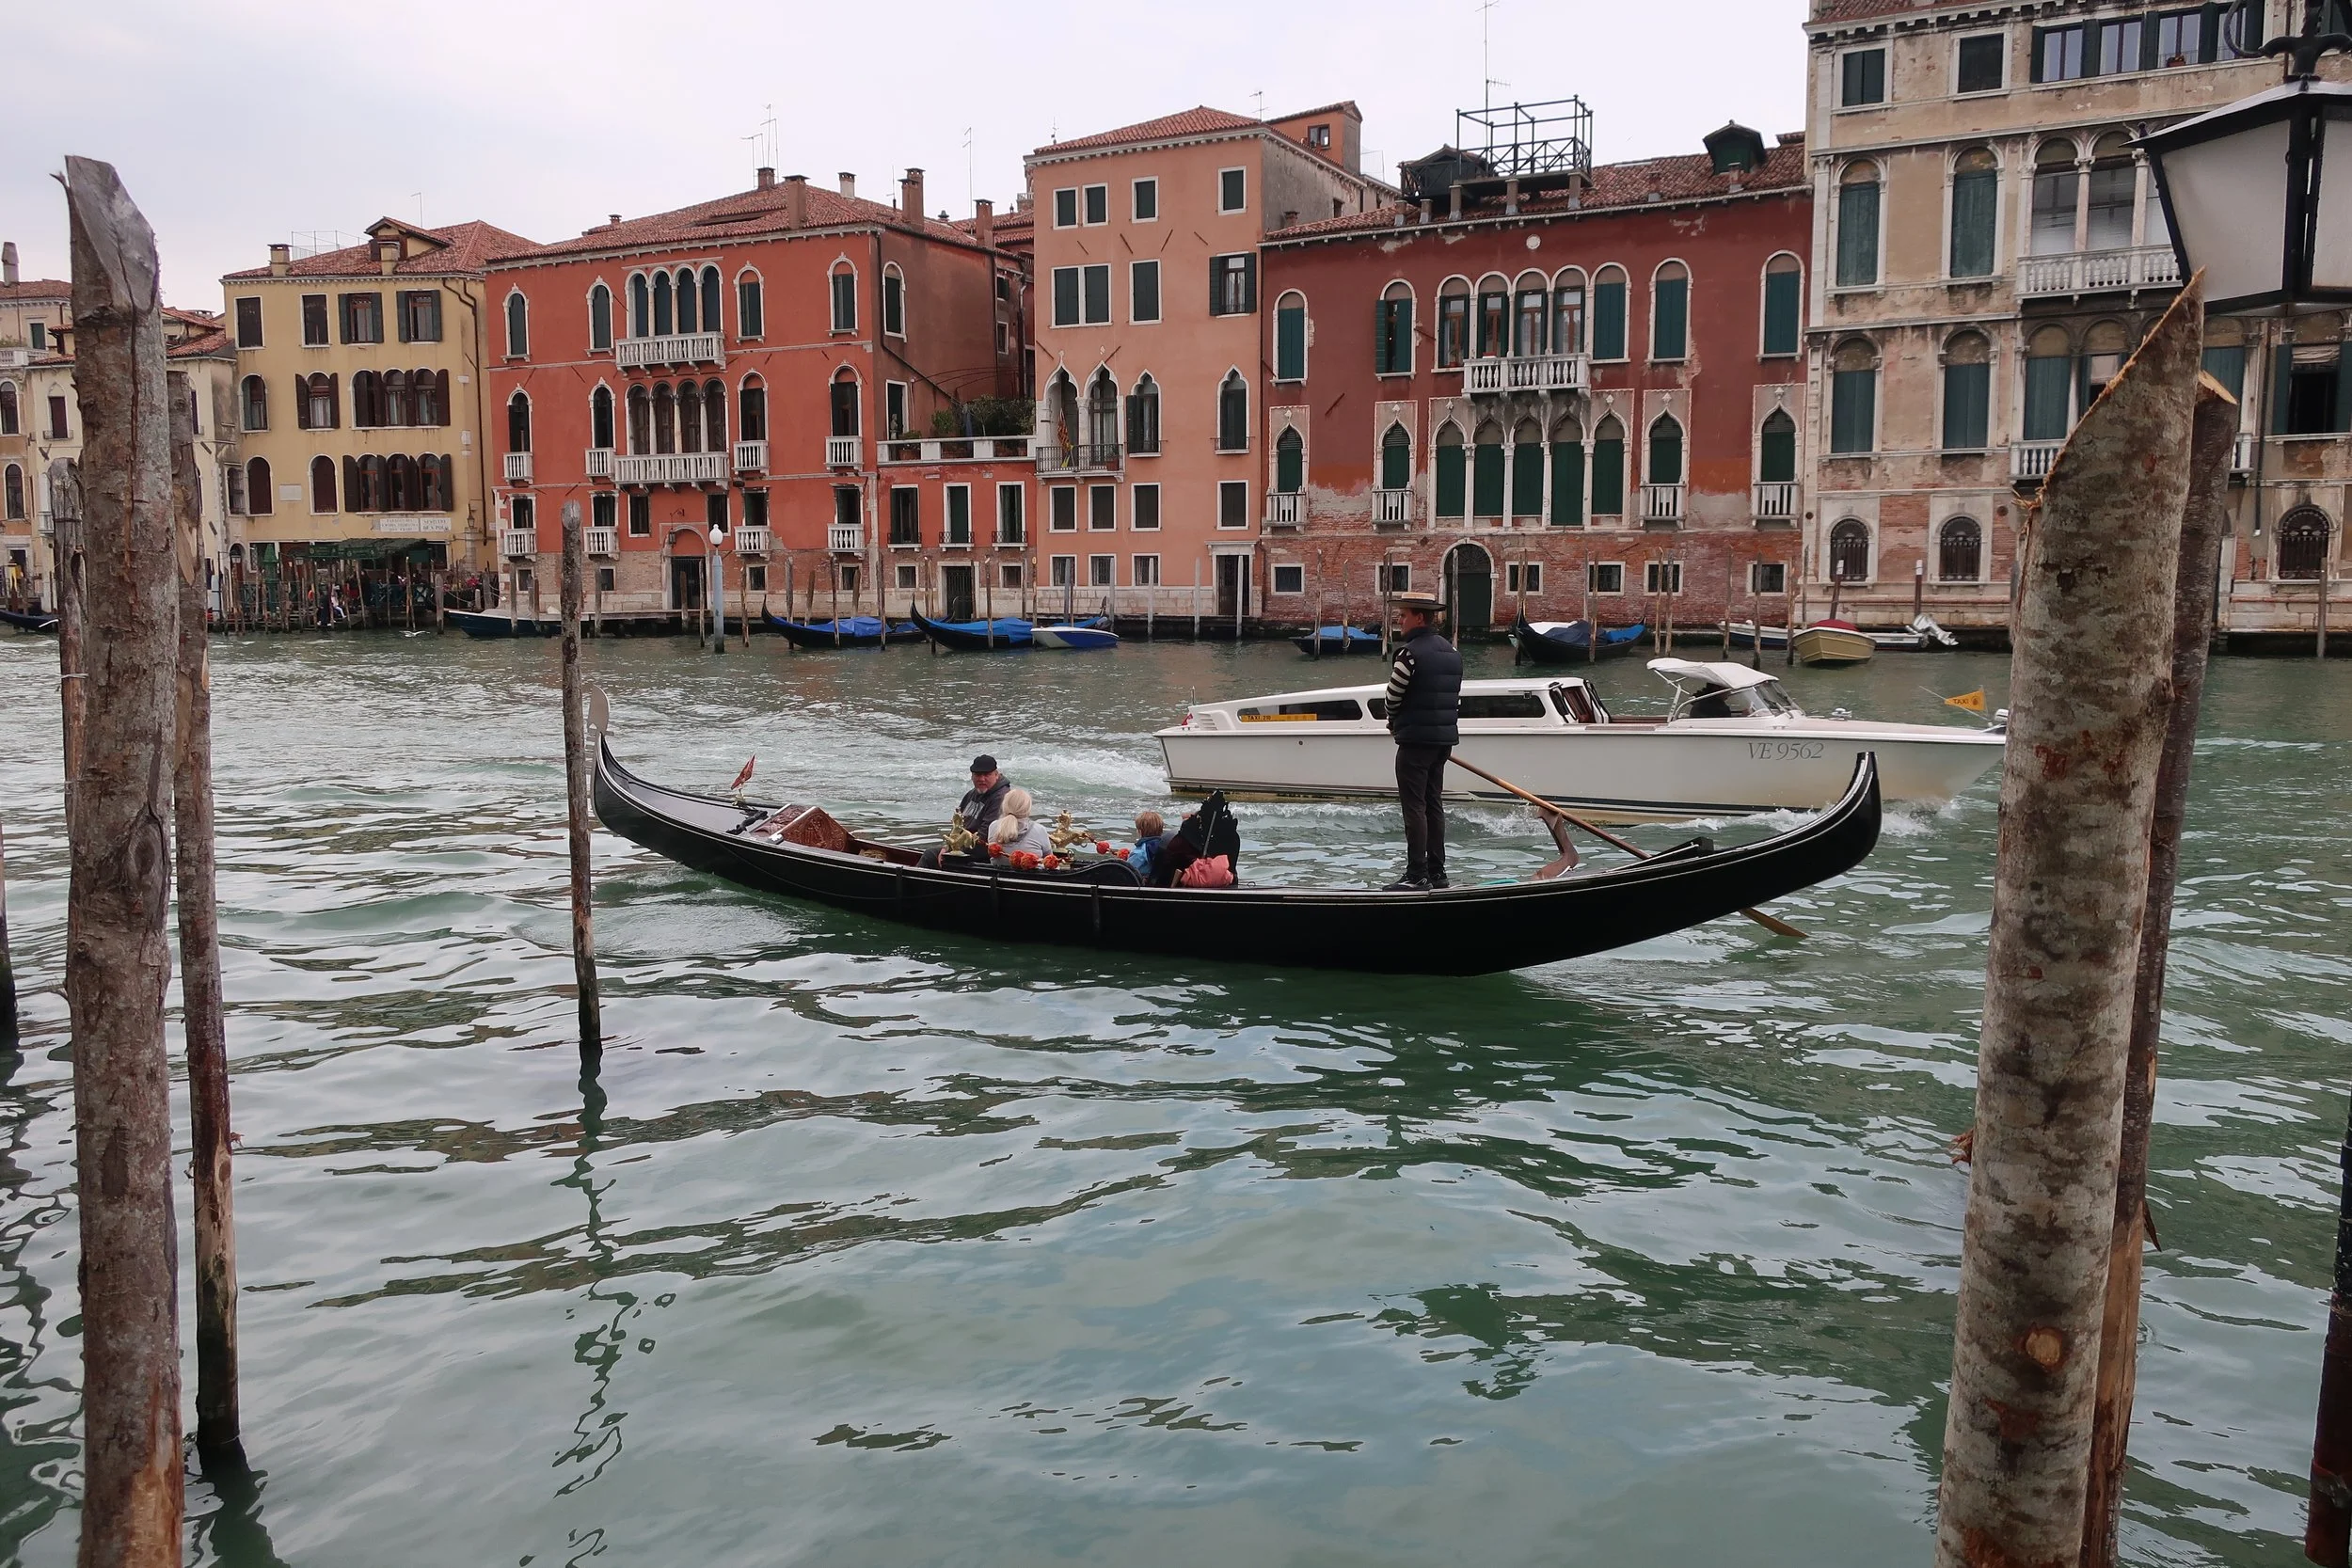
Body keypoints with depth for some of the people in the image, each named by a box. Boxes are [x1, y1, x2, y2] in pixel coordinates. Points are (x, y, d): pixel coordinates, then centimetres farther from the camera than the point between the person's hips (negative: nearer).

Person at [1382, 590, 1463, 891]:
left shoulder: (1410, 653, -16)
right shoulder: (1451, 651, 12)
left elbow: (1393, 696, -11)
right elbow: (1455, 697, 15)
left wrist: (1394, 723, 8)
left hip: (1416, 739, -9)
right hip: (1445, 737, 9)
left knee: (1414, 808, -5)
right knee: (1434, 804, 14)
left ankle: (1417, 876, -5)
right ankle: (1436, 871, 19)